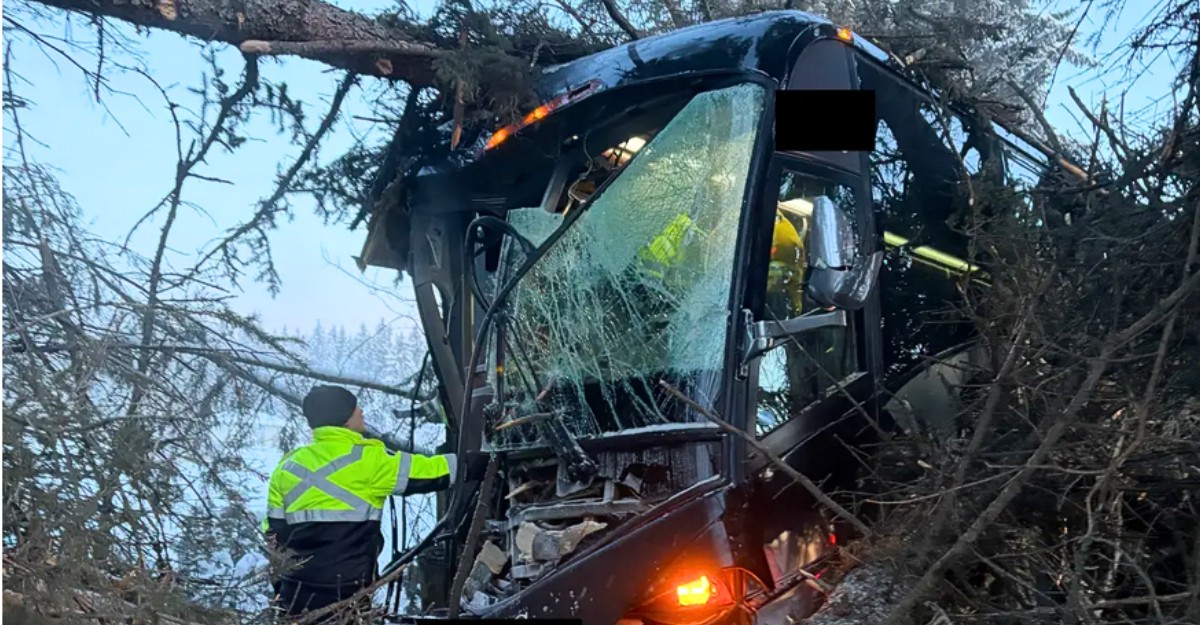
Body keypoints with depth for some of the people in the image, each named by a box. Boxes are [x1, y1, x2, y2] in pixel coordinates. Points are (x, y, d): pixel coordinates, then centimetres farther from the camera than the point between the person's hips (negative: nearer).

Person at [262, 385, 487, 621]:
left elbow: (275, 531, 12)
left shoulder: (289, 466, 8)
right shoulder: (367, 460, -10)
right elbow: (428, 473, -8)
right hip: (344, 590, -6)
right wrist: (487, 461, 2)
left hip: (298, 590, 6)